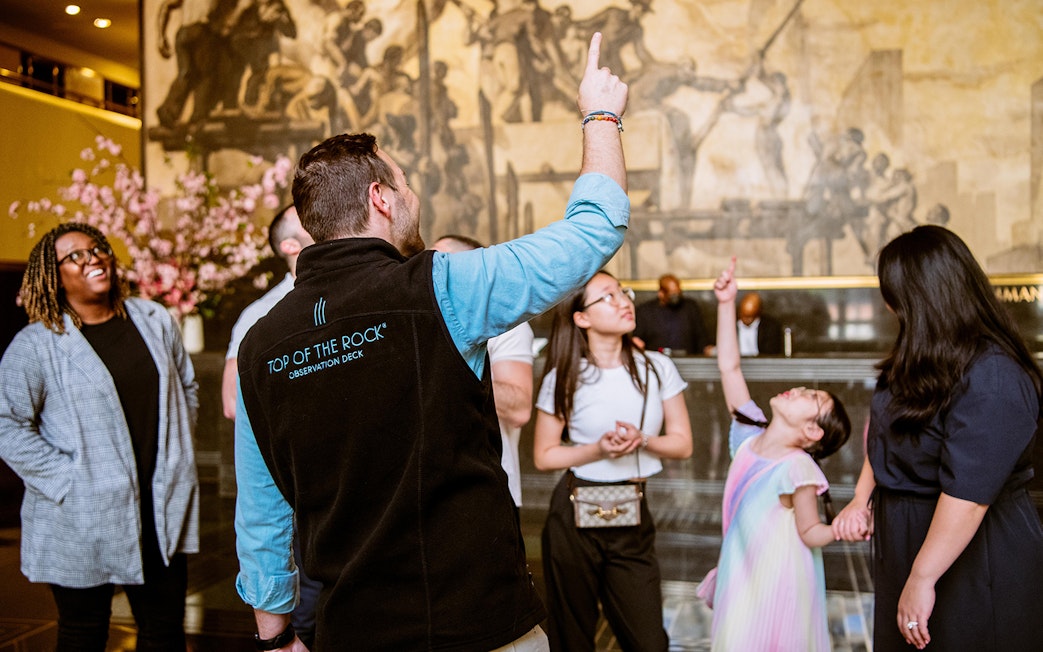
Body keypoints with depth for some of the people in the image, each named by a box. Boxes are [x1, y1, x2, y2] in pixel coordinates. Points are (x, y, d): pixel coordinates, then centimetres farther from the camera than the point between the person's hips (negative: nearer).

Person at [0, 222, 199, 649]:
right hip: (82, 525, -4)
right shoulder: (36, 345, -7)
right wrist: (65, 480, -13)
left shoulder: (155, 321, 8)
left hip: (163, 514, 4)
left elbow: (186, 388, 18)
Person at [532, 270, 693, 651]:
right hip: (574, 518, -1)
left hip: (633, 518, 2)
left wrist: (643, 440, -16)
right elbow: (543, 456, -1)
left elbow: (682, 444, 3)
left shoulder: (657, 368, 1)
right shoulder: (563, 379, -5)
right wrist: (598, 450, -16)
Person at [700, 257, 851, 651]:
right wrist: (726, 304, -10)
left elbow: (810, 532, -14)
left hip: (776, 581, -6)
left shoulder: (796, 469, -21)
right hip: (741, 573, 6)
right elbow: (729, 367, -6)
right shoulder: (750, 434, -5)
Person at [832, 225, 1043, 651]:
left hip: (971, 556, -9)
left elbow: (968, 495, -29)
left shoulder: (992, 380, -27)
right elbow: (880, 427, 15)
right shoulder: (923, 358, 5)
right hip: (904, 538, 9)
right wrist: (863, 497, 5)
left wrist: (921, 579, -25)